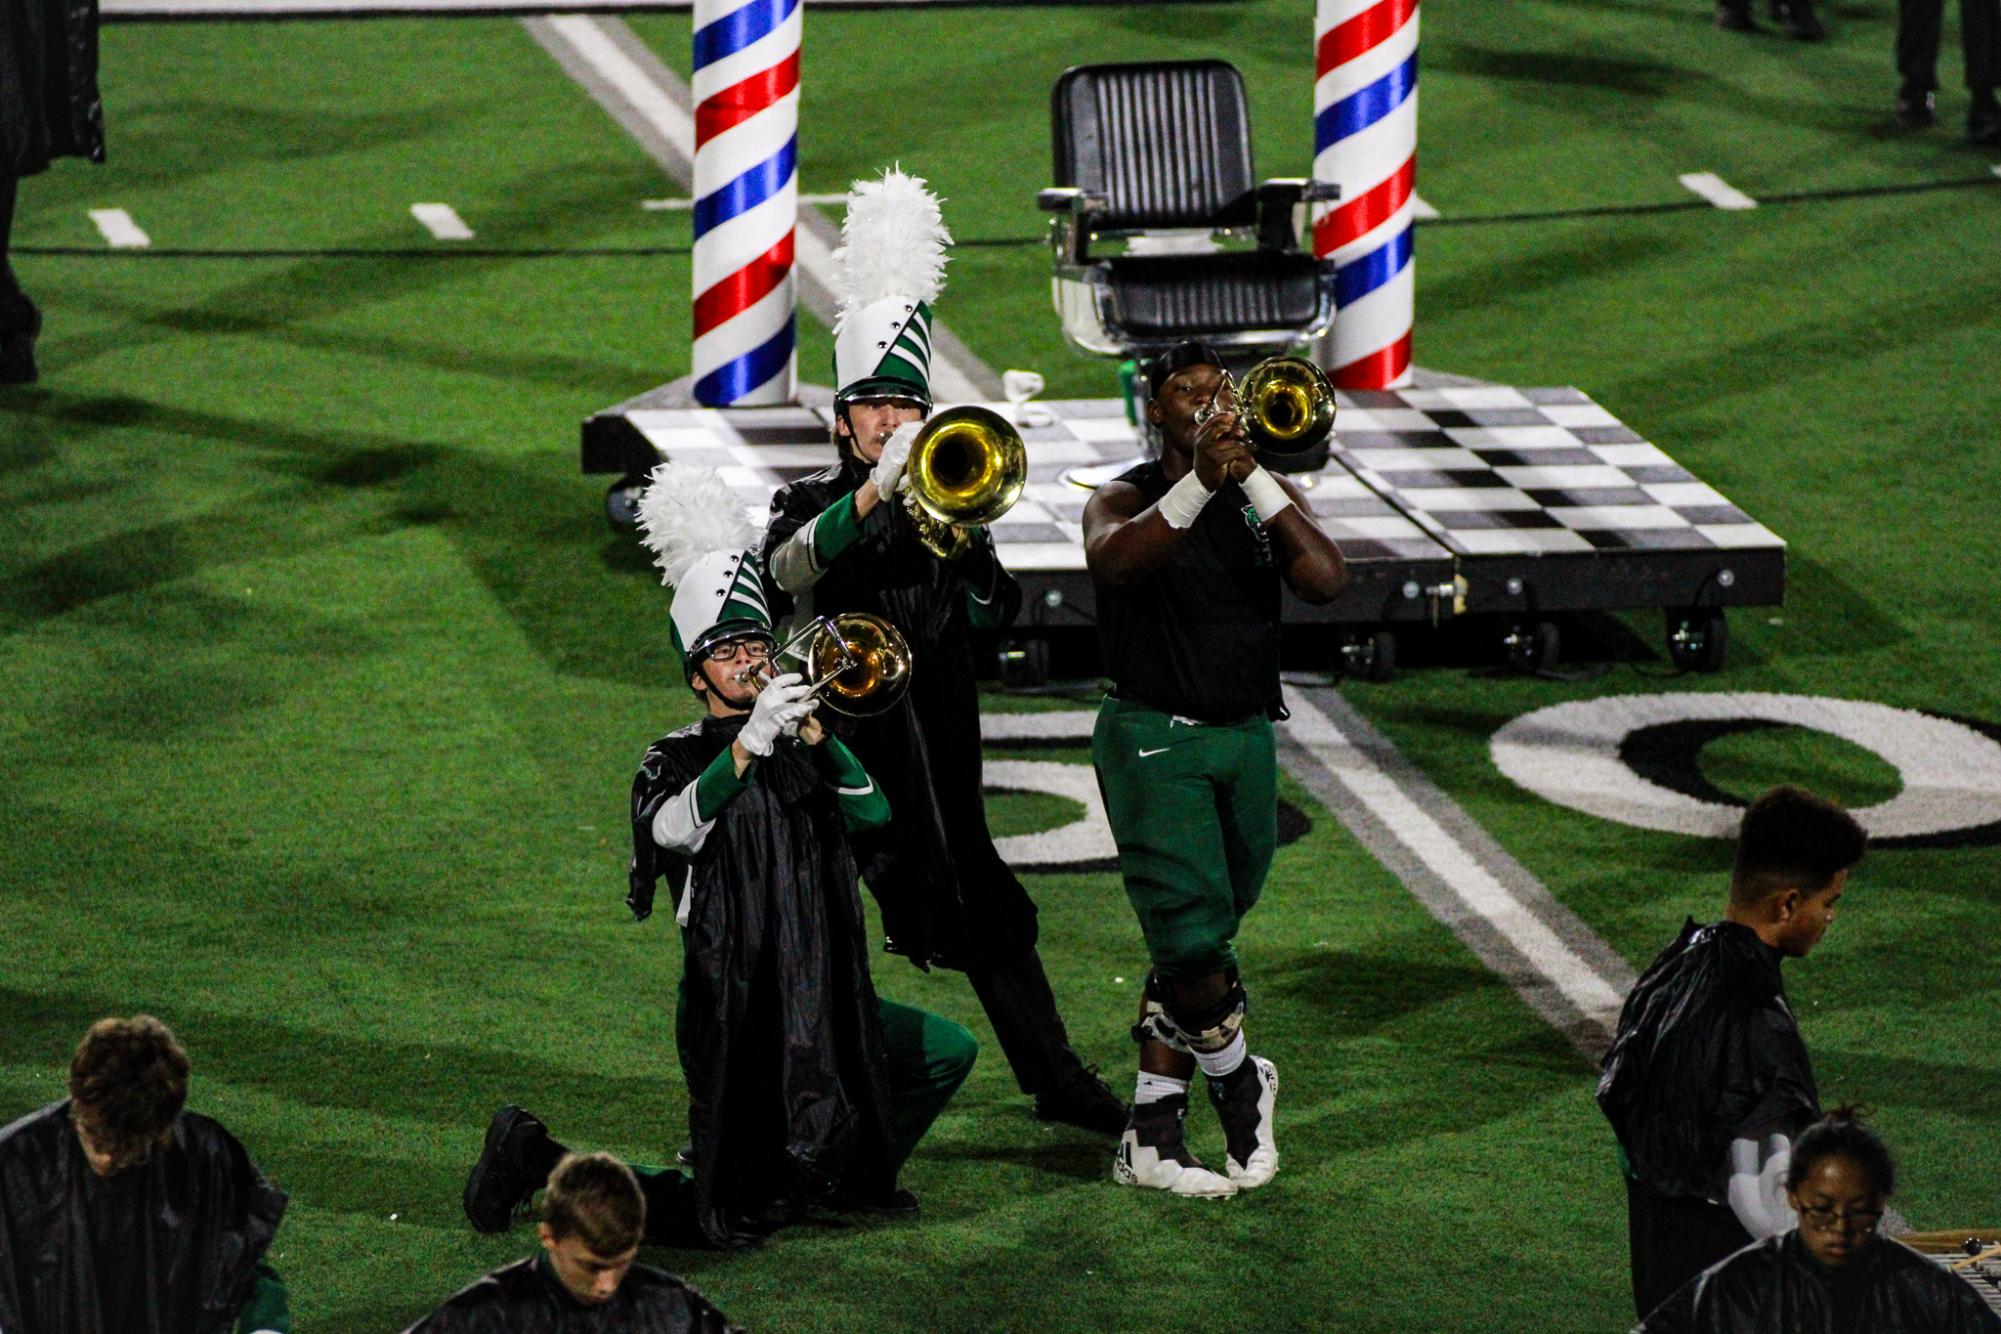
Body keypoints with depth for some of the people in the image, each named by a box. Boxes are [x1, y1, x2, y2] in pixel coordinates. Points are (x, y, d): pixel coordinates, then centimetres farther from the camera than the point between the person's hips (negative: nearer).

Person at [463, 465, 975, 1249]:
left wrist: (812, 733, -21)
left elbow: (872, 813, -7)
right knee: (729, 1224, -7)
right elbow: (674, 828, -28)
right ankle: (539, 1160, 9)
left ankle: (852, 1175, 25)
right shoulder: (677, 759, -4)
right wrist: (748, 746, -40)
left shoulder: (802, 750, 10)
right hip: (731, 1008, -6)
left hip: (823, 1004, 6)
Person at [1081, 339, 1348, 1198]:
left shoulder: (1264, 500, 8)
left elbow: (1325, 580, -10)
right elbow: (1114, 561, -27)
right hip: (1154, 740, -5)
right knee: (1192, 941, -14)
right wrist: (1197, 483, -37)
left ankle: (1151, 1134, 16)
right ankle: (1237, 1080, 13)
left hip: (1246, 738, 5)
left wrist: (1253, 476, -16)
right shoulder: (1127, 500, -3)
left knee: (1195, 948, 9)